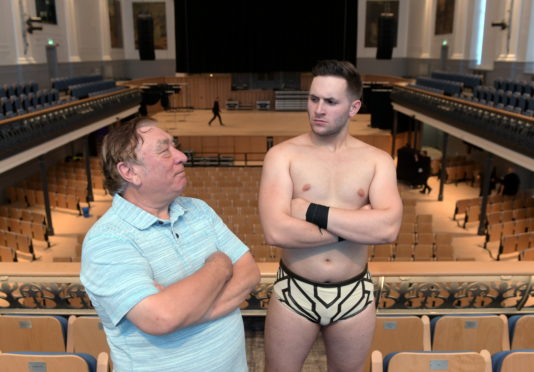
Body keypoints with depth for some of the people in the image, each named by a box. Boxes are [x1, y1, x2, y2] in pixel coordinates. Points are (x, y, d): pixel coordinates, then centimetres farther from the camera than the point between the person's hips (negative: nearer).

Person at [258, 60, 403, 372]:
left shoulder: (377, 160, -4)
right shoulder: (282, 155, -10)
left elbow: (389, 228, -20)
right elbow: (276, 231, -23)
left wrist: (314, 212, -21)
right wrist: (356, 225, -19)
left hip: (354, 295, 2)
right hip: (294, 293, -1)